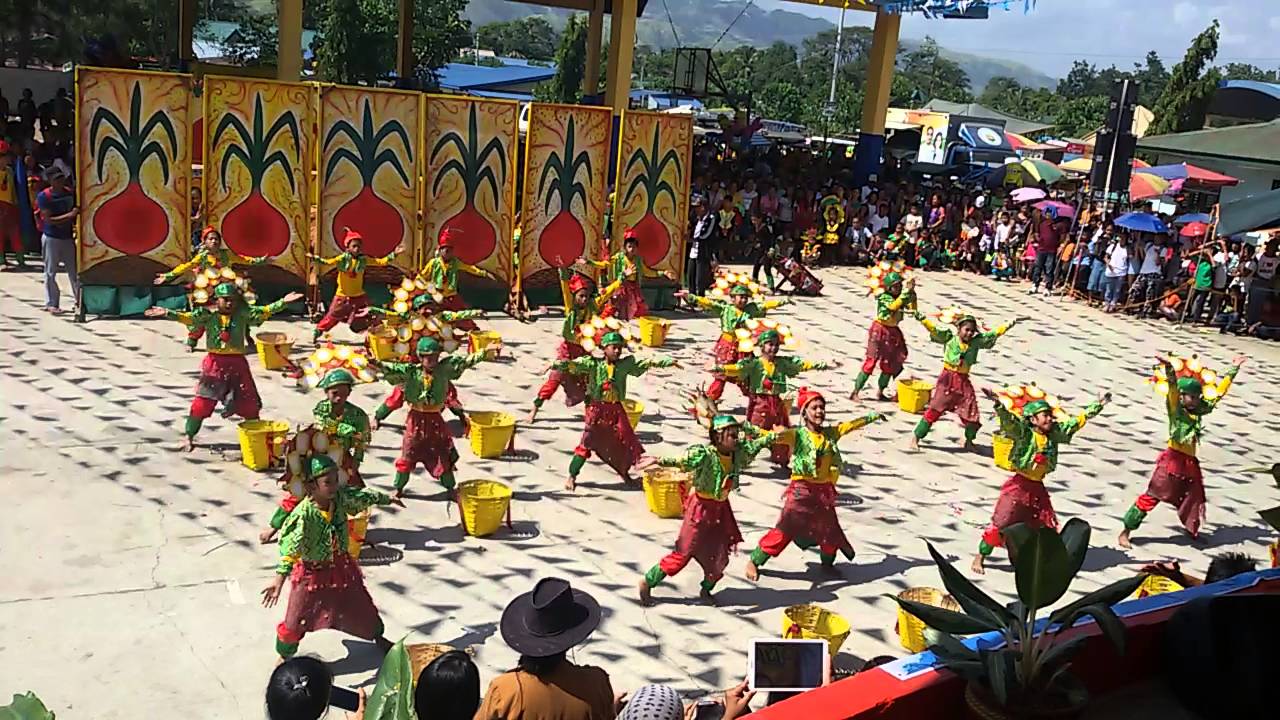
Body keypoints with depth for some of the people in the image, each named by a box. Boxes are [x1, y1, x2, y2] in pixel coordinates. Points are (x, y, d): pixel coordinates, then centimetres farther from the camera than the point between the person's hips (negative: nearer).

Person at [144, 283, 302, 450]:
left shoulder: (243, 315, 2)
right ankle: (189, 436, 15)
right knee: (202, 403, -1)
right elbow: (187, 317, -15)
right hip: (215, 362, -2)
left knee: (250, 403, 8)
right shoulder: (208, 315, -3)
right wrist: (167, 313, -32)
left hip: (237, 363, 2)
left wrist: (283, 302, -17)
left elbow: (265, 311, -4)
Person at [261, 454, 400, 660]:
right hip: (312, 572, -5)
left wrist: (388, 499, 18)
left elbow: (362, 496, 4)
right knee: (295, 621, 7)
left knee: (363, 606, 20)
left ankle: (378, 637, 48)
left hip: (340, 565, 5)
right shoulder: (303, 515, -32)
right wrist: (279, 580, -43)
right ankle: (284, 655, 36)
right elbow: (289, 550, -35)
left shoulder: (340, 496, -16)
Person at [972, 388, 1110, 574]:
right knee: (1000, 524, -5)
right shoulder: (1023, 432, -16)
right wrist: (998, 404, -52)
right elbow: (1008, 420, -33)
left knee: (1047, 527, 14)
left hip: (1038, 488, 6)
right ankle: (980, 557, 7)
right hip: (1018, 486, -6)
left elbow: (1077, 421, 10)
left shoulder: (1054, 433, 2)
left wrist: (1097, 405, 11)